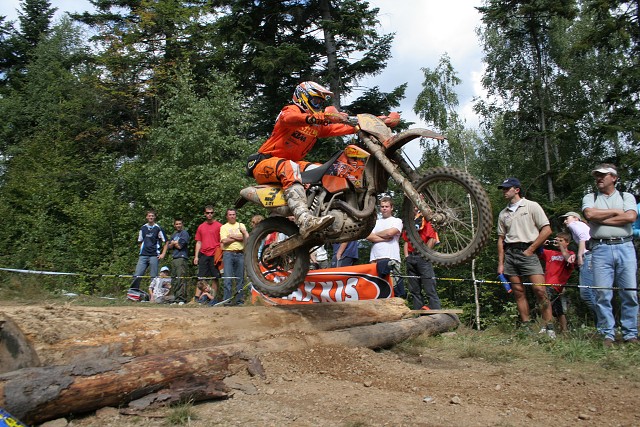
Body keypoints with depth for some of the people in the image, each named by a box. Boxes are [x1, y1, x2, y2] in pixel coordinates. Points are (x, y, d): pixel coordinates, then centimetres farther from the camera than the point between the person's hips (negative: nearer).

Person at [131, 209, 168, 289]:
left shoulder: (158, 228, 2)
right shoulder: (143, 228, 13)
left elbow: (165, 242, 4)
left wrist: (163, 254, -3)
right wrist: (141, 251, 11)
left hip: (154, 256, -3)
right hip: (143, 256, 3)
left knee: (154, 277, -1)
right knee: (137, 276, -6)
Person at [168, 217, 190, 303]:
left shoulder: (184, 233, -3)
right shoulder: (174, 234, 21)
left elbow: (180, 246, -10)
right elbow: (170, 246, 17)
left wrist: (174, 243, 7)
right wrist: (174, 243, -3)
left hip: (182, 258, -8)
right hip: (174, 259, 8)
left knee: (181, 279, -11)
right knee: (175, 279, 9)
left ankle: (181, 299, -12)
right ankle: (176, 298, 15)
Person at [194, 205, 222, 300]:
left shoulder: (219, 226, 3)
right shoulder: (201, 227, 14)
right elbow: (198, 242, 15)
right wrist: (196, 256, 8)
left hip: (215, 255, -3)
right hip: (203, 255, 3)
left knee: (214, 278, 1)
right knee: (201, 278, 1)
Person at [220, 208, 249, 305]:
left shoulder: (241, 225, 17)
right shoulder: (224, 227, 10)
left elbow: (247, 237, 0)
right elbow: (224, 241, -6)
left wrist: (232, 236, -5)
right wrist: (238, 237, 0)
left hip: (240, 254, 2)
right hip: (228, 254, -2)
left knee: (240, 278, 3)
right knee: (228, 278, -7)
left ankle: (239, 300, 9)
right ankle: (227, 300, -4)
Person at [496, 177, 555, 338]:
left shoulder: (531, 206, 2)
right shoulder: (503, 213, 16)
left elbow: (546, 230, -3)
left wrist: (530, 249, -8)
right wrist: (500, 263, 9)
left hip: (527, 251, -5)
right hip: (510, 254, 5)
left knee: (540, 290, -13)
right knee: (518, 292, 4)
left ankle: (549, 328, -7)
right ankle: (526, 327, 9)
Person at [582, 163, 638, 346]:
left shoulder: (626, 197, 14)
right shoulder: (590, 198, 15)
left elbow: (631, 217, -6)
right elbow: (589, 214, -7)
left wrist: (601, 219, -4)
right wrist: (615, 211, 0)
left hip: (625, 247, 0)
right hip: (601, 249, 0)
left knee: (630, 293, 0)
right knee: (603, 294, -3)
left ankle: (630, 334, 10)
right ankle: (608, 335, 5)